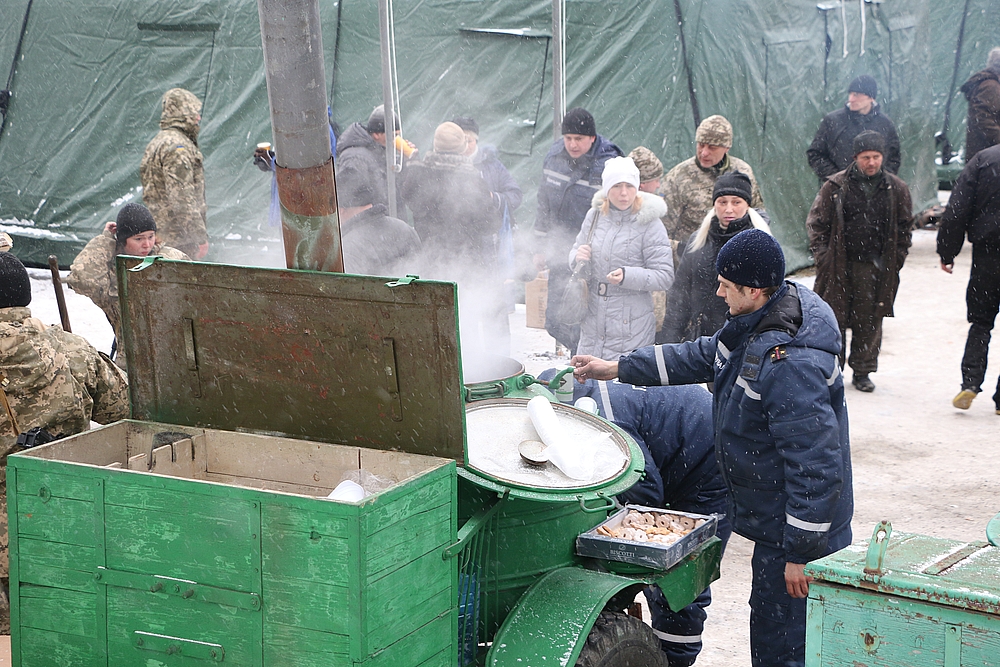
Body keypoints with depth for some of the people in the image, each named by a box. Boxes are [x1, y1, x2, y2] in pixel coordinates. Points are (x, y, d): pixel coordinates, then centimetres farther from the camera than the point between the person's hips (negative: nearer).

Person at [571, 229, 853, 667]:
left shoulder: (791, 365, -31)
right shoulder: (757, 324, 1)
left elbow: (816, 466, -30)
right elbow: (705, 357, 19)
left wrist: (801, 553, -25)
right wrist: (617, 368, 19)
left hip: (794, 531, -10)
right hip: (774, 520, 10)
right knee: (768, 622, 22)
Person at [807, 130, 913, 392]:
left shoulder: (896, 189, 5)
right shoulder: (835, 186, -2)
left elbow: (904, 227, 13)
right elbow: (816, 222, 3)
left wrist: (895, 260, 6)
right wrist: (822, 255, -4)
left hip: (875, 267, 2)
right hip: (839, 264, -1)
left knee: (869, 321, 6)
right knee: (834, 318, 0)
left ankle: (863, 371, 18)